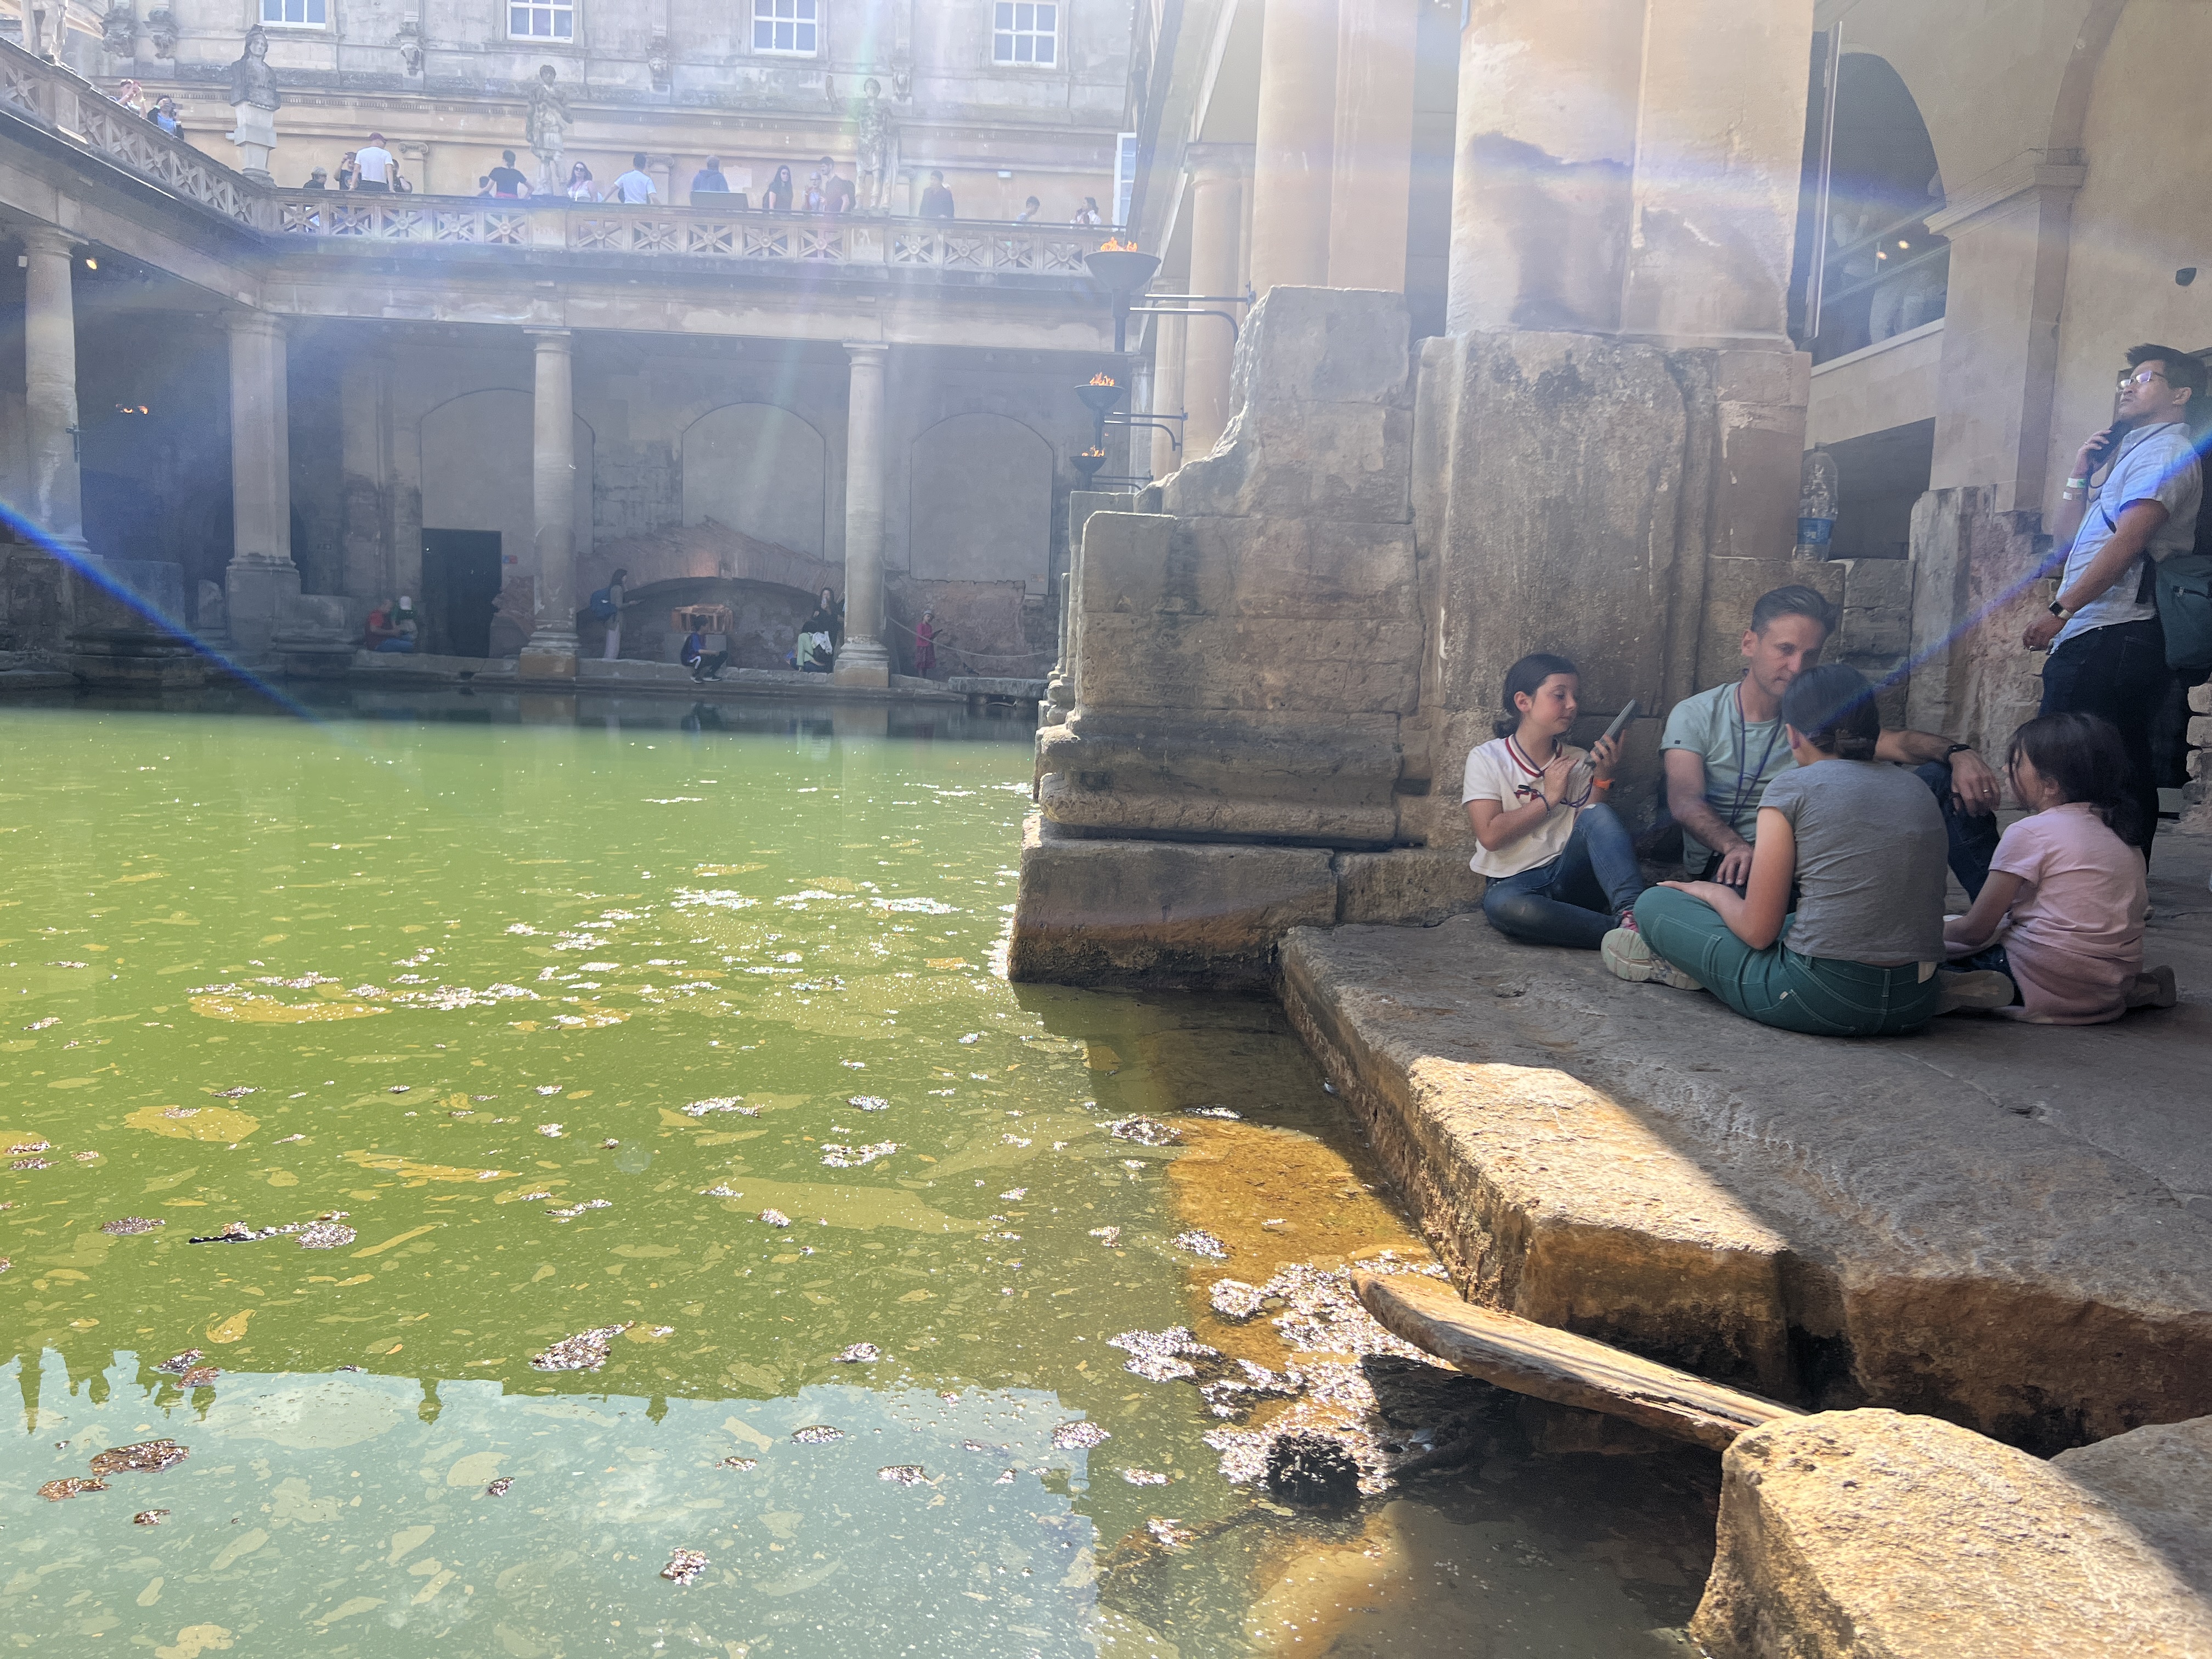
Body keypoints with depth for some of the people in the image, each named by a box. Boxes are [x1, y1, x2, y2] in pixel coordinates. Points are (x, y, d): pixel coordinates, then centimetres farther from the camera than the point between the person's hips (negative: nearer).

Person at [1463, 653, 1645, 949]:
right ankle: (1618, 928, -36)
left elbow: (1597, 831, 4)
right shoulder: (1487, 758, 1)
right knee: (1501, 904, -39)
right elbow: (1490, 836, -10)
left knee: (1600, 815, -24)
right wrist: (1549, 798, -9)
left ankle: (1630, 910, -38)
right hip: (1516, 882, -3)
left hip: (1570, 876, 3)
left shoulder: (1579, 761, 13)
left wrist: (1602, 777, -8)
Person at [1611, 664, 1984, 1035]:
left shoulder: (1794, 787, -6)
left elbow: (1759, 932, -7)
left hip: (1822, 998, -8)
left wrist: (1712, 893, 13)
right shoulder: (1918, 789, 11)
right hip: (1915, 1008, 8)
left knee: (1655, 903, 8)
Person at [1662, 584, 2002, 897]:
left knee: (1939, 777, -7)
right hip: (1729, 866, -4)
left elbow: (1901, 743, 0)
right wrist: (1737, 848, -38)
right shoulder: (1695, 715, 0)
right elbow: (1685, 800, -16)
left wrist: (1958, 754, -25)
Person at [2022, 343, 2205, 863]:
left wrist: (2061, 611, -22)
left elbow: (2129, 540, -17)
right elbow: (2066, 540, 25)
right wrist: (2079, 476, 14)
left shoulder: (2165, 450, -3)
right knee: (2126, 775, 9)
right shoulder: (2130, 453, 27)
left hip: (2106, 638, -10)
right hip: (2112, 639, 10)